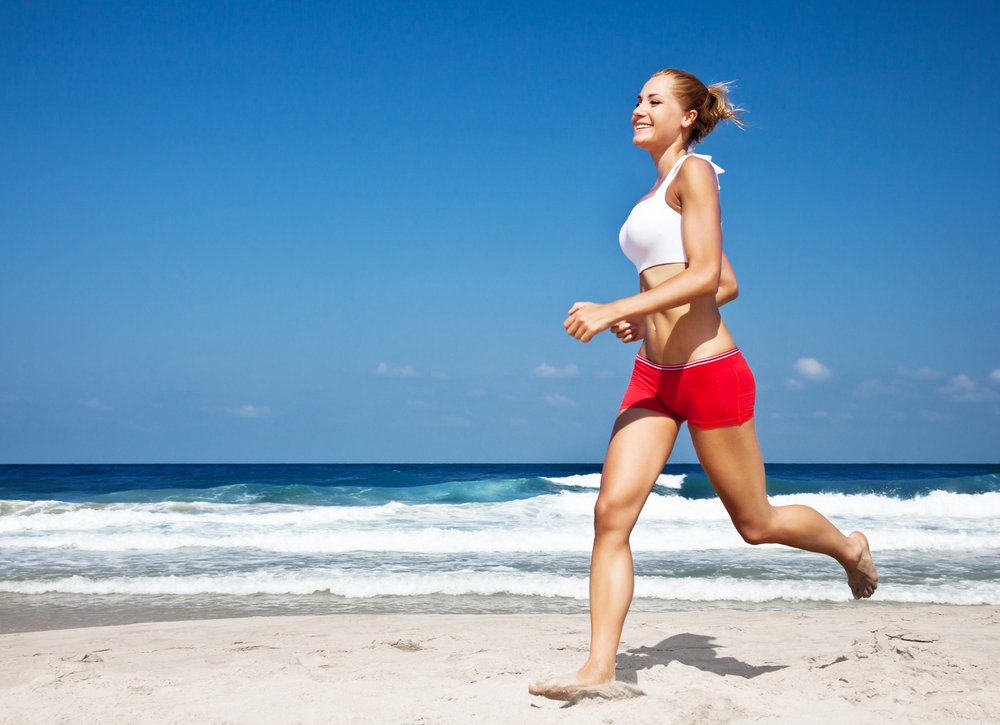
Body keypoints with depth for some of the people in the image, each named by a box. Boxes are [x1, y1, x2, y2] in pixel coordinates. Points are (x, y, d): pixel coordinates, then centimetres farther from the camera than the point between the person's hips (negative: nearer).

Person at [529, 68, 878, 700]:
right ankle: (599, 668, -6)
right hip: (653, 375, 8)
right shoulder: (662, 193, 18)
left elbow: (705, 275, -19)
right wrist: (647, 317, 12)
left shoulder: (694, 172, -7)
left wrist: (616, 309, -24)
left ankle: (850, 548, 37)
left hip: (709, 370, -8)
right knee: (612, 513, -7)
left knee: (755, 522, 8)